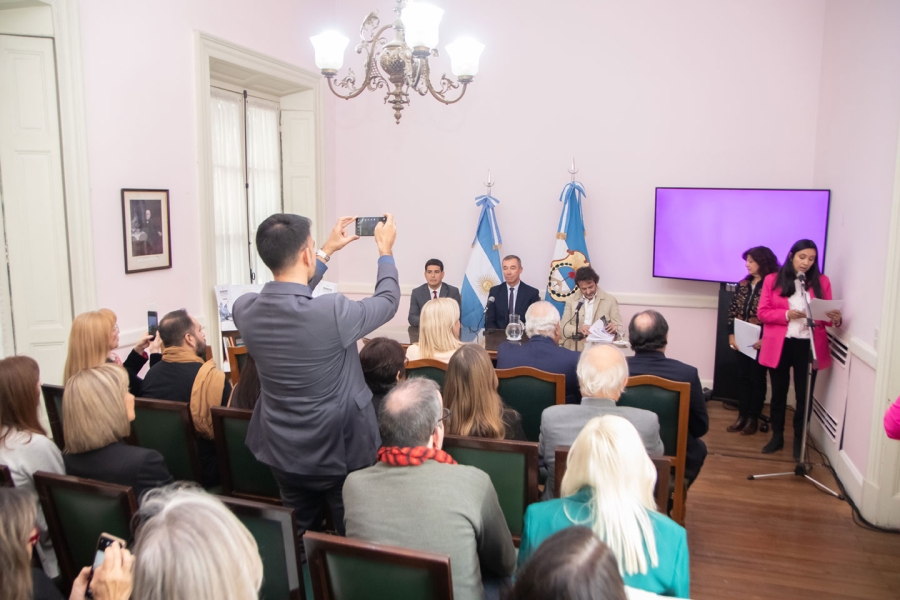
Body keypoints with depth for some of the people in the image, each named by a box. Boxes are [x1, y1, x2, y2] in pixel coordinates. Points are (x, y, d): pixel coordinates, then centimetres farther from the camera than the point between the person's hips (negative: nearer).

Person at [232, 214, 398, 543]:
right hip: (340, 452, -5)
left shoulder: (244, 309, -13)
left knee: (297, 538, 24)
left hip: (283, 453, 5)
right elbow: (388, 301, -8)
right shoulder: (332, 311, -29)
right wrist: (385, 249, 7)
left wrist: (328, 250, 15)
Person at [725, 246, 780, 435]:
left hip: (760, 341, -6)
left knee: (757, 379, 6)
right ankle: (742, 415, 20)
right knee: (742, 377, 11)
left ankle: (753, 418, 16)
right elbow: (733, 310, 8)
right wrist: (731, 335, 1)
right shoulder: (743, 284, 8)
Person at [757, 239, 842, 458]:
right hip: (779, 345, 0)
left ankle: (799, 440, 18)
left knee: (804, 395, 4)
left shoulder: (822, 282, 5)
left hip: (808, 345, 0)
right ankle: (777, 437, 25)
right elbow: (763, 313, -2)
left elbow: (827, 314, 4)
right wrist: (786, 315, -18)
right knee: (778, 393, 11)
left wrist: (836, 319, -19)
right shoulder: (773, 280, 1)